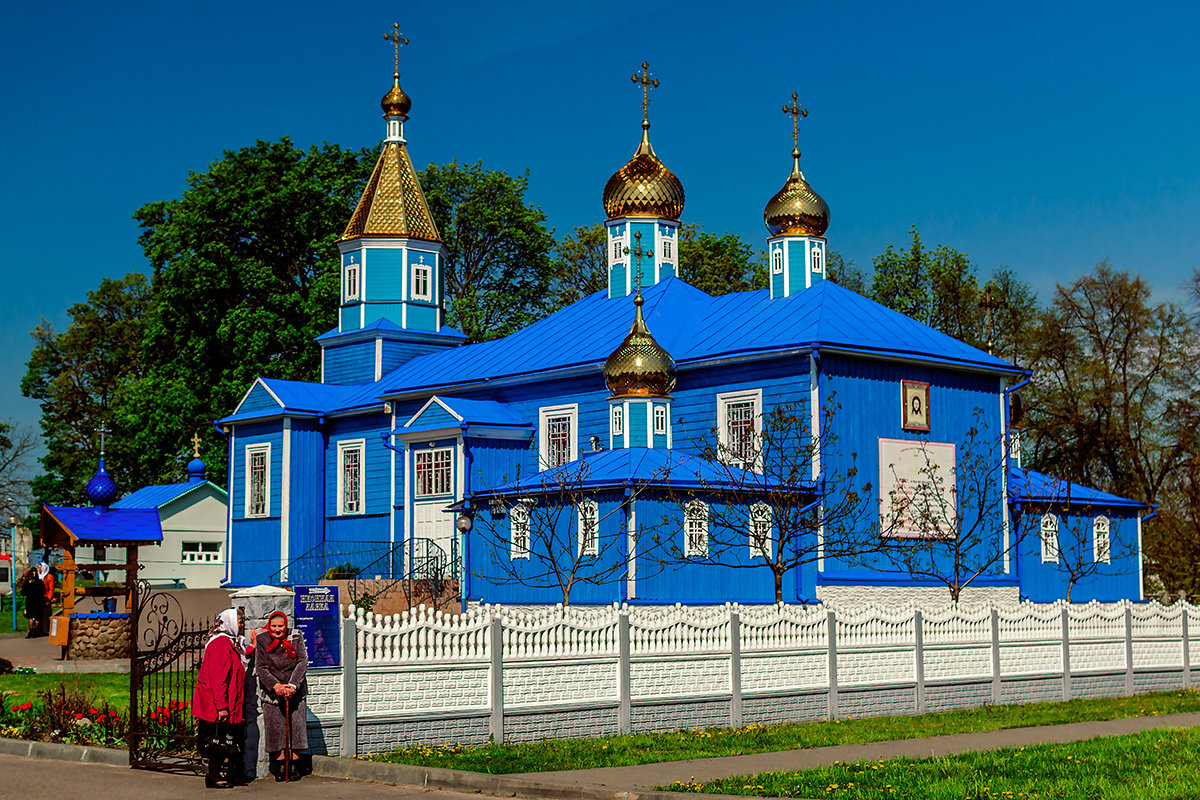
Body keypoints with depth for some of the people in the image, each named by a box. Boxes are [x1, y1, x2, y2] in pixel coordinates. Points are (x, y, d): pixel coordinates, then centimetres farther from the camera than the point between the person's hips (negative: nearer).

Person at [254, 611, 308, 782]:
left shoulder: (295, 637, -2)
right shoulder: (261, 640, -2)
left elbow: (303, 662, -7)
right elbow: (260, 667, -5)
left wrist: (293, 685, -18)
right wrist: (275, 685, -19)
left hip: (295, 690, 0)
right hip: (272, 691, 0)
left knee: (295, 726, -1)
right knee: (276, 728, -1)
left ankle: (293, 766, 9)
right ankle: (280, 766, 9)